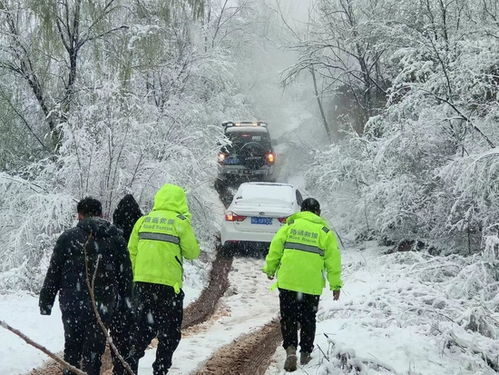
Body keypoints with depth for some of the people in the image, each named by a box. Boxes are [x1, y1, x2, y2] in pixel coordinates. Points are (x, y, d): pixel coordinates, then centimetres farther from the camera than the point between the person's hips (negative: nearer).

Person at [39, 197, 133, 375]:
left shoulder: (67, 237, -1)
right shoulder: (116, 239, 4)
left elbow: (53, 274, 0)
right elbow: (126, 275, 5)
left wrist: (45, 303, 7)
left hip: (72, 304, 0)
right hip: (102, 306, 0)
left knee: (72, 347, 13)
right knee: (94, 348, 6)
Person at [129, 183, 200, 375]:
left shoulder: (143, 221, 7)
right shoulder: (180, 222, -5)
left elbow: (131, 251, 7)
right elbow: (192, 252, -1)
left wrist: (136, 275, 16)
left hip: (142, 282, 4)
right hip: (168, 283, -4)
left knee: (142, 329, 17)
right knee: (169, 332, 8)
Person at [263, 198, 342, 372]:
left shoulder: (290, 225, 4)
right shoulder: (326, 232, 4)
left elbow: (275, 248, 1)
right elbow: (333, 260, 2)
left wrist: (270, 268, 14)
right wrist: (336, 285, 9)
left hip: (287, 281, 0)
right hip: (312, 285, 1)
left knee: (288, 318, 6)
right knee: (308, 320, 15)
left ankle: (290, 349, -12)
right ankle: (305, 354, 21)